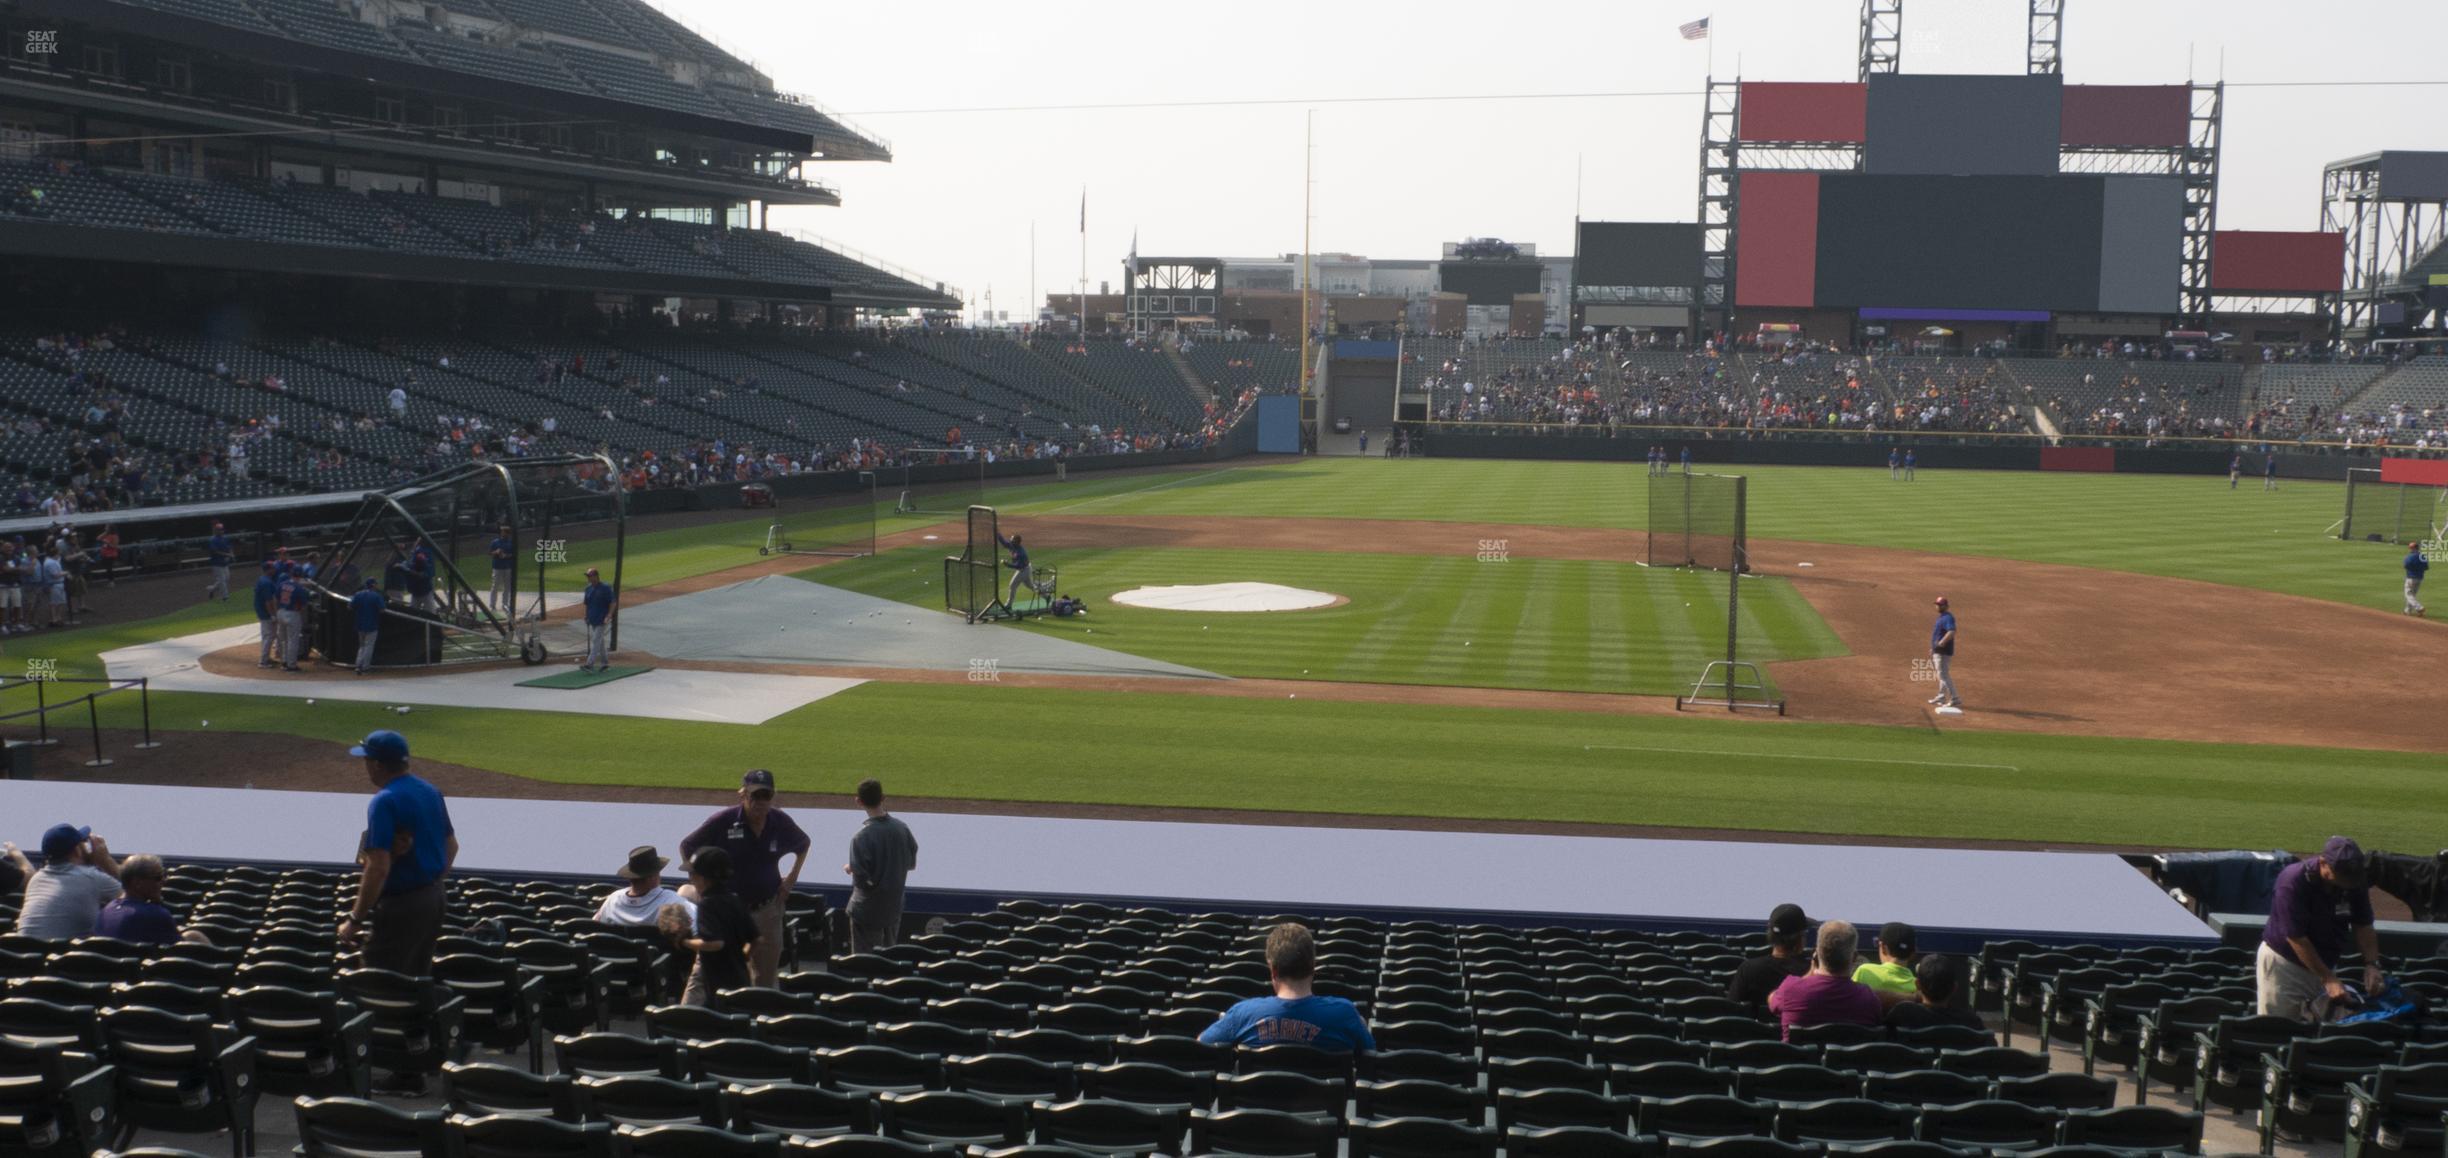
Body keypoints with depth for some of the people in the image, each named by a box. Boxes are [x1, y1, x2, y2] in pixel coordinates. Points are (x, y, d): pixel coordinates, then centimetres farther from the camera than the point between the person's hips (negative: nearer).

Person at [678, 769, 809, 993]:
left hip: (767, 908, 3)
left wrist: (792, 877, 8)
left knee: (766, 975, 12)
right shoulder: (724, 821, -14)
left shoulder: (781, 822, -4)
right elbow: (686, 846, -2)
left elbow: (803, 845, 18)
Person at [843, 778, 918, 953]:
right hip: (893, 906, 5)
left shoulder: (862, 837, -23)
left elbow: (862, 878, -23)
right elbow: (911, 863, 6)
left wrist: (849, 868, -4)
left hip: (868, 911, -5)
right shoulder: (901, 828, -5)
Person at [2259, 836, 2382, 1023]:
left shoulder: (2354, 883, -9)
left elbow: (2363, 927, 2)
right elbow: (2296, 938, -24)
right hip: (2284, 961, -5)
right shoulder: (2292, 881, -26)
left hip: (2325, 963, 5)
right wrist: (2328, 979, -23)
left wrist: (2371, 964, -15)